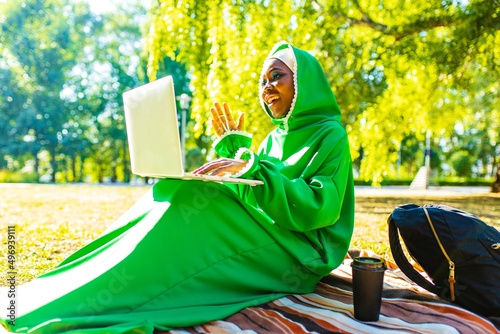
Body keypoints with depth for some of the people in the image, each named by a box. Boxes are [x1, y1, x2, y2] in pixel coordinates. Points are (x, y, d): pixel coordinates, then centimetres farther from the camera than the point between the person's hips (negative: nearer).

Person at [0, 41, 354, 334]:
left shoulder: (330, 136, -5)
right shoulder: (275, 138, 19)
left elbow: (320, 208, -20)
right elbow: (246, 200, 14)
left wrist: (254, 170, -27)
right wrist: (234, 148, 8)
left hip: (301, 256, -7)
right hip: (261, 246, 7)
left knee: (192, 198, -28)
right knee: (176, 190, -14)